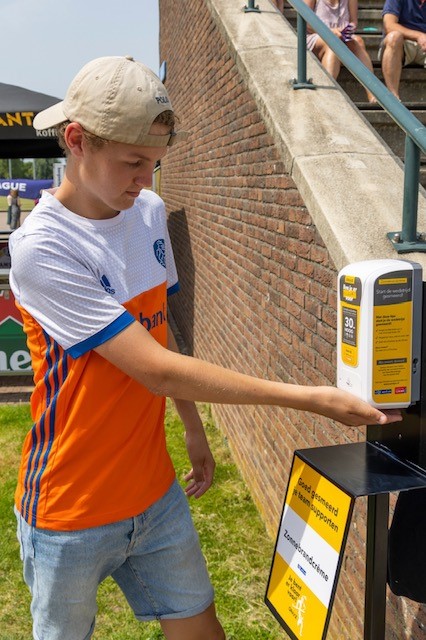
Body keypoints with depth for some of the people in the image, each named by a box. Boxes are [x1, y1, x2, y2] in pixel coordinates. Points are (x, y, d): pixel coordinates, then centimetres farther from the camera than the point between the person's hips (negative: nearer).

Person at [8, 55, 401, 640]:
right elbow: (158, 371, -27)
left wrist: (193, 430, 14)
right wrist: (310, 399, -26)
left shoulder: (150, 213, -1)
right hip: (71, 516, -5)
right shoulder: (42, 248, -23)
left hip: (155, 492, 5)